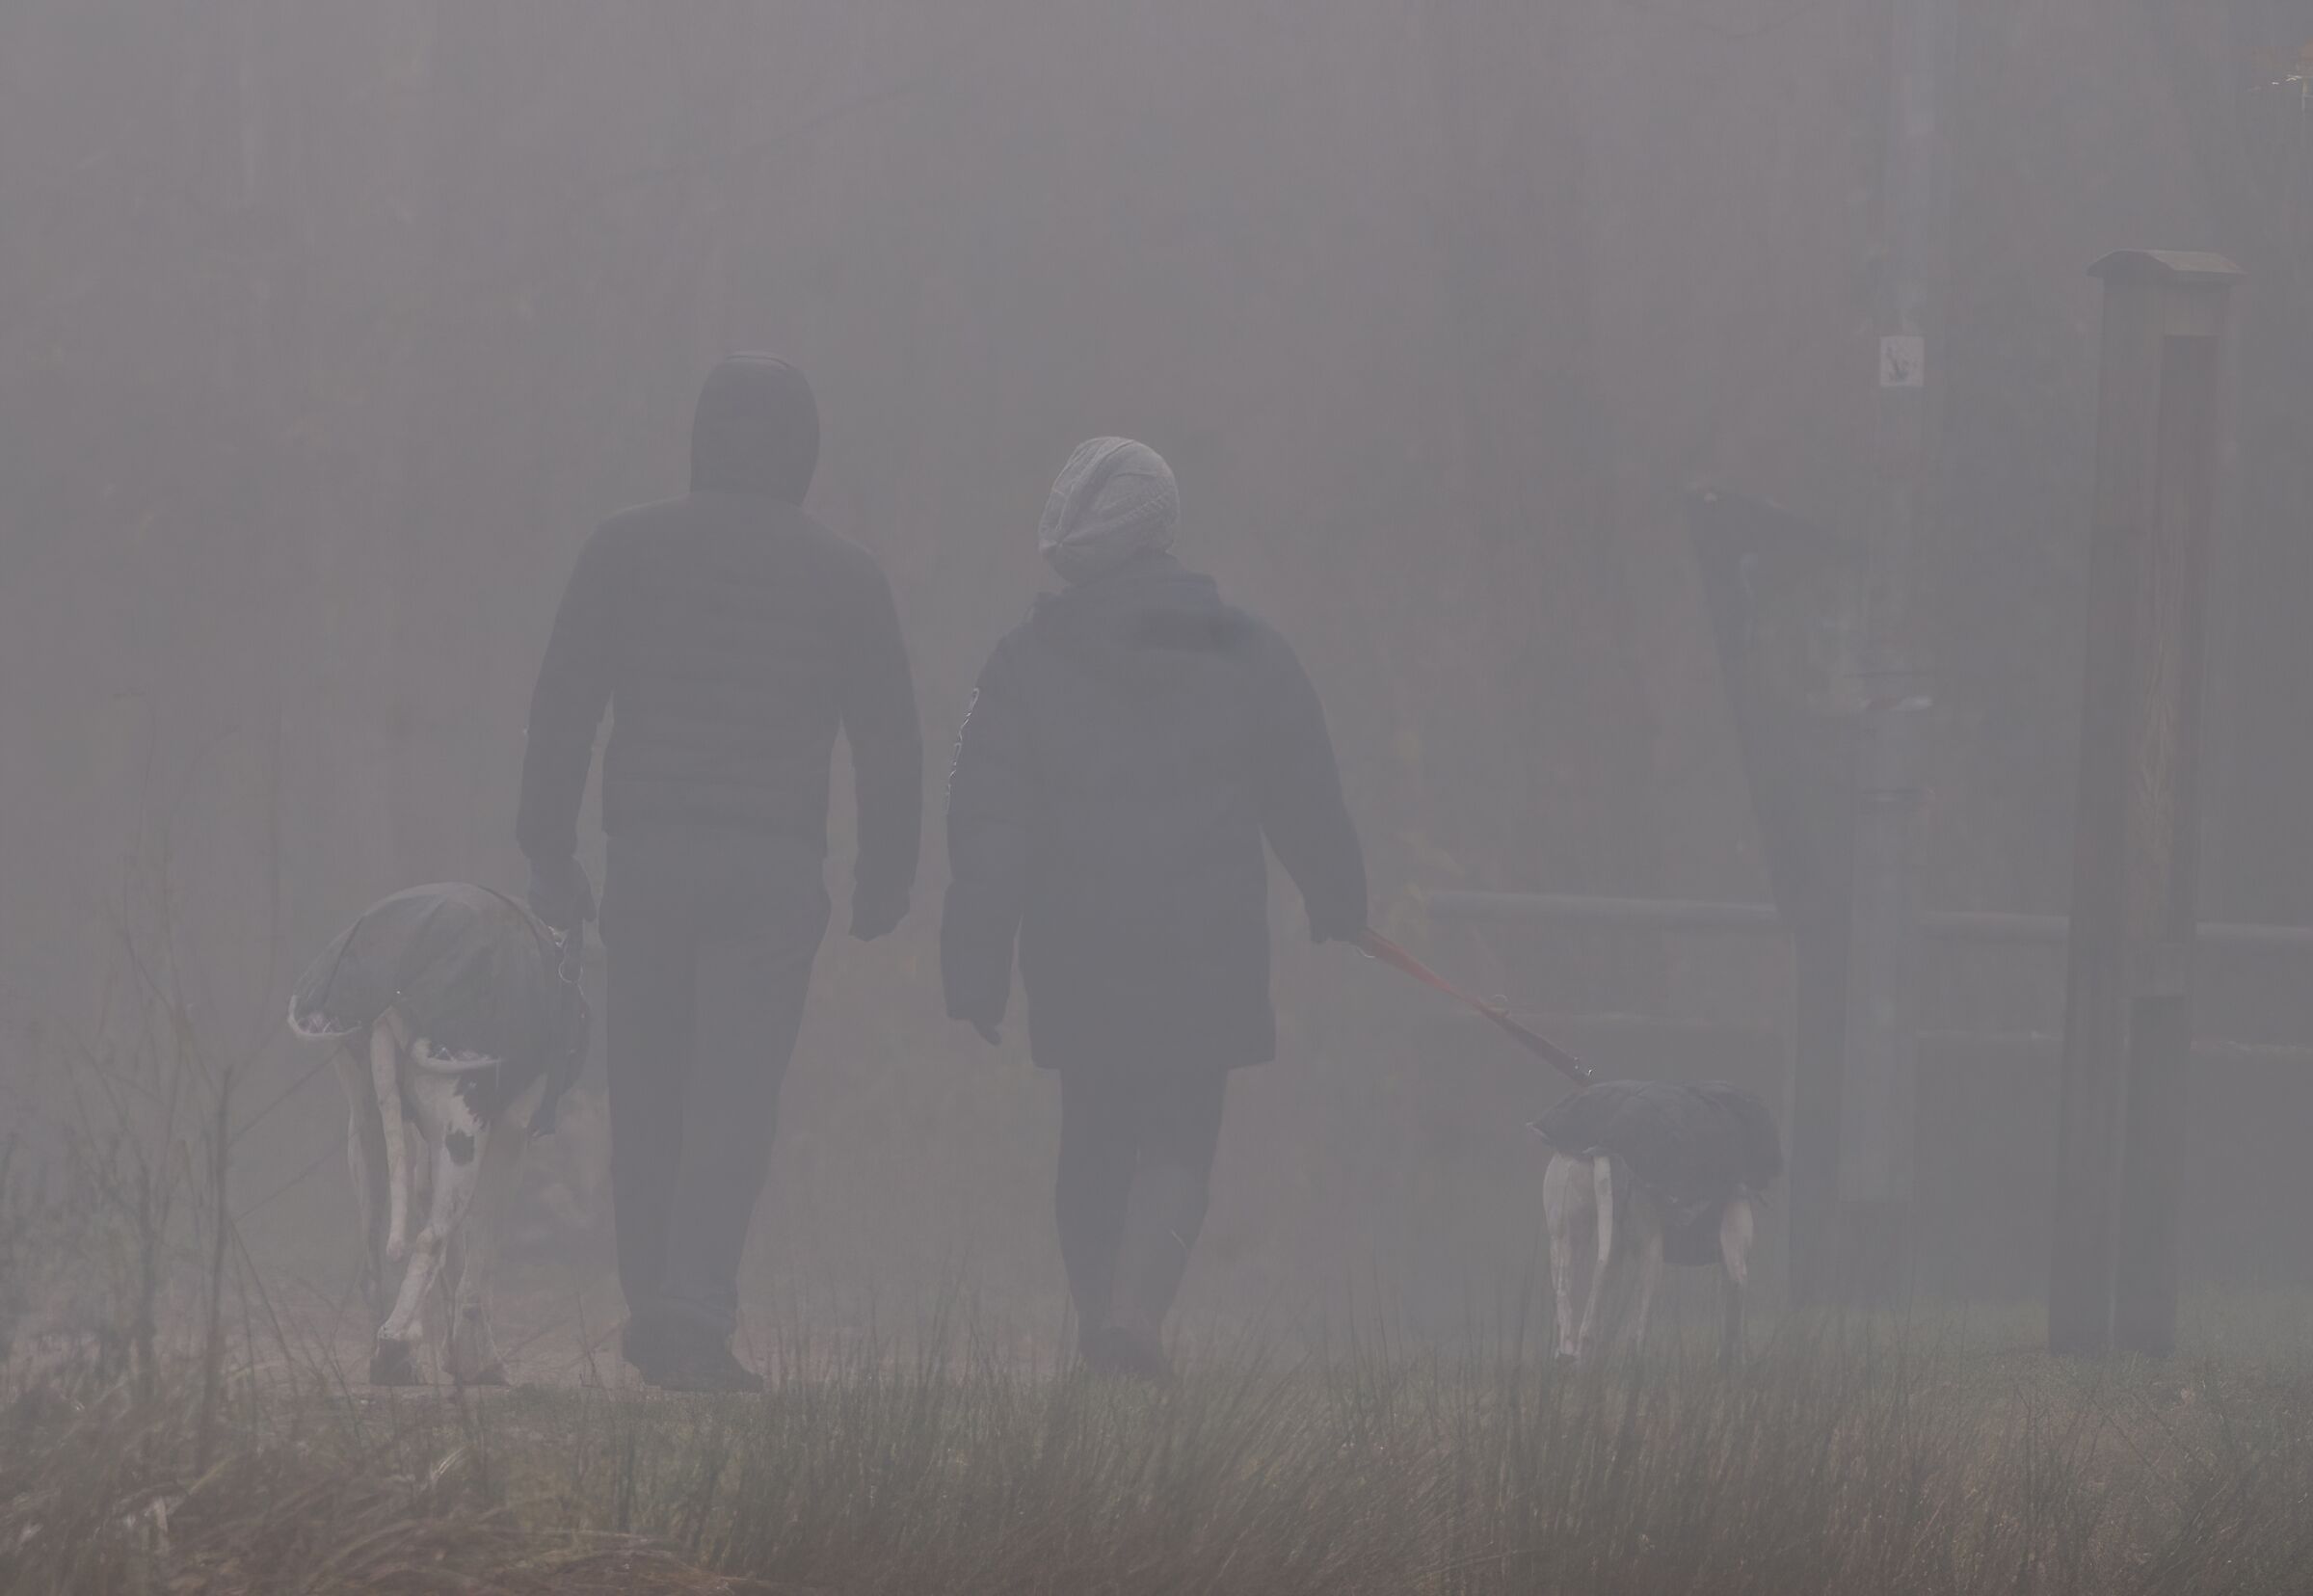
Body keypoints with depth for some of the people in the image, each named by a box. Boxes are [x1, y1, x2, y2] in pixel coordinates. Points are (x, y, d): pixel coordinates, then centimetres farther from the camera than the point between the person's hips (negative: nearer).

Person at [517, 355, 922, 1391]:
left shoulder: (626, 551, 4)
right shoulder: (843, 577, 4)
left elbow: (561, 710, 2)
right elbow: (890, 742, 6)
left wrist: (551, 853, 7)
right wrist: (885, 878, 16)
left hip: (648, 858, 1)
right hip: (773, 870, -1)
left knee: (648, 1093, 10)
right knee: (735, 1098, -4)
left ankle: (651, 1306, 11)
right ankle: (694, 1307, -17)